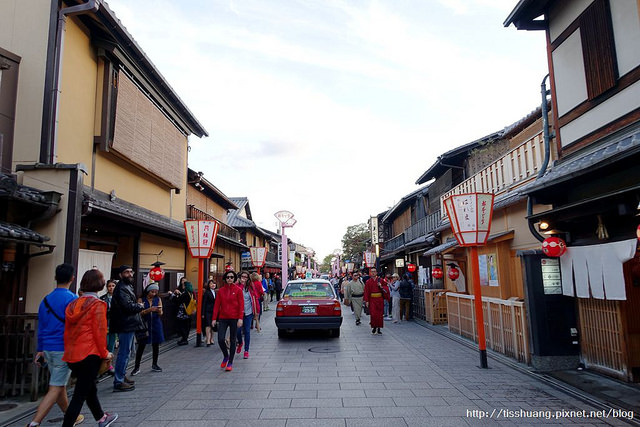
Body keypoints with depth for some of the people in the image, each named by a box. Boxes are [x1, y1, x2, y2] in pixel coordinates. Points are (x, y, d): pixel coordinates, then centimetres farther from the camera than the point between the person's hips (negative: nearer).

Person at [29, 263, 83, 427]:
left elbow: (41, 327, 14)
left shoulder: (45, 300, 9)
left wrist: (40, 350, 20)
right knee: (55, 389, -2)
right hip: (64, 349, -8)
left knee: (60, 385, 17)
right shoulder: (72, 299, -14)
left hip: (48, 350, 8)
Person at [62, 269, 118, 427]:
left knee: (90, 388, 23)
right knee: (80, 395, 2)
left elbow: (67, 331, 12)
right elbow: (99, 331, -15)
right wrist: (104, 353, -4)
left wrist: (68, 350, 22)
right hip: (89, 355, -8)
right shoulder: (97, 304, -14)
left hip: (72, 355, 8)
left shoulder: (73, 304, 7)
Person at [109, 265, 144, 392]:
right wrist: (140, 306, -8)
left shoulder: (127, 286, 18)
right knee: (124, 353, -6)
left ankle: (122, 376, 32)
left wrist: (137, 306, 0)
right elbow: (128, 306, -25)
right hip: (125, 325, -11)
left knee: (126, 352, 20)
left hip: (129, 325, 11)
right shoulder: (121, 288, -16)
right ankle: (118, 382, 0)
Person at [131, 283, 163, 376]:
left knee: (156, 345, 8)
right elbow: (139, 313, -11)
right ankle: (137, 367, 7)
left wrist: (159, 311, -19)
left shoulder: (158, 299, 6)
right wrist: (149, 310, -24)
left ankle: (154, 365, 22)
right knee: (141, 346, -2)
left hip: (156, 324, 3)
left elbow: (161, 313, 4)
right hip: (144, 324, -3)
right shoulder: (141, 300, -3)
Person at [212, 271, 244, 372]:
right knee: (220, 339, -7)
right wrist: (214, 318, 2)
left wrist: (240, 318, -13)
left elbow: (241, 305, -5)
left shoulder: (238, 290, -2)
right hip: (223, 318, 2)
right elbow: (217, 305, 6)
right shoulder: (221, 290, 6)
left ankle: (230, 363, 18)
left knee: (232, 340, 5)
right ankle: (226, 356, 23)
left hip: (234, 318, -2)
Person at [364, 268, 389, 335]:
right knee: (373, 314, -8)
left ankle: (378, 329, 13)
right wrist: (367, 301, -6)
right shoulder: (368, 282, 3)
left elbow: (386, 288, 4)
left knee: (379, 314, 3)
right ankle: (374, 327, 12)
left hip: (380, 300, 1)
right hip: (372, 300, -1)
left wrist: (381, 286, -14)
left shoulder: (381, 280, 4)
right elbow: (366, 292, 0)